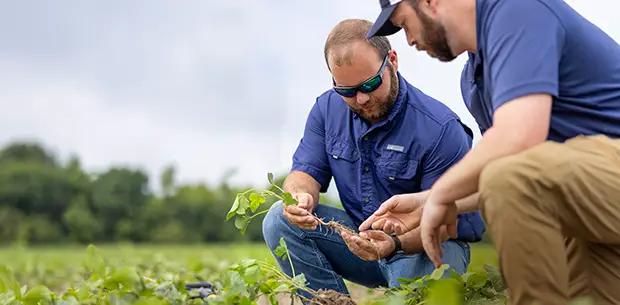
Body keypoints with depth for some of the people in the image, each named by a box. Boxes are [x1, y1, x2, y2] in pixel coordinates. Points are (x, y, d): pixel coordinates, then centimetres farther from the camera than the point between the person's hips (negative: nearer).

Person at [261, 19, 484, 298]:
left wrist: (396, 244, -38)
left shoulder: (440, 129, -20)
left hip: (419, 246, -5)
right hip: (359, 236, 5)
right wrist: (302, 196, -25)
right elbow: (306, 171, 1)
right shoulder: (327, 108, -1)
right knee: (280, 220, -17)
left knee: (411, 274, -39)